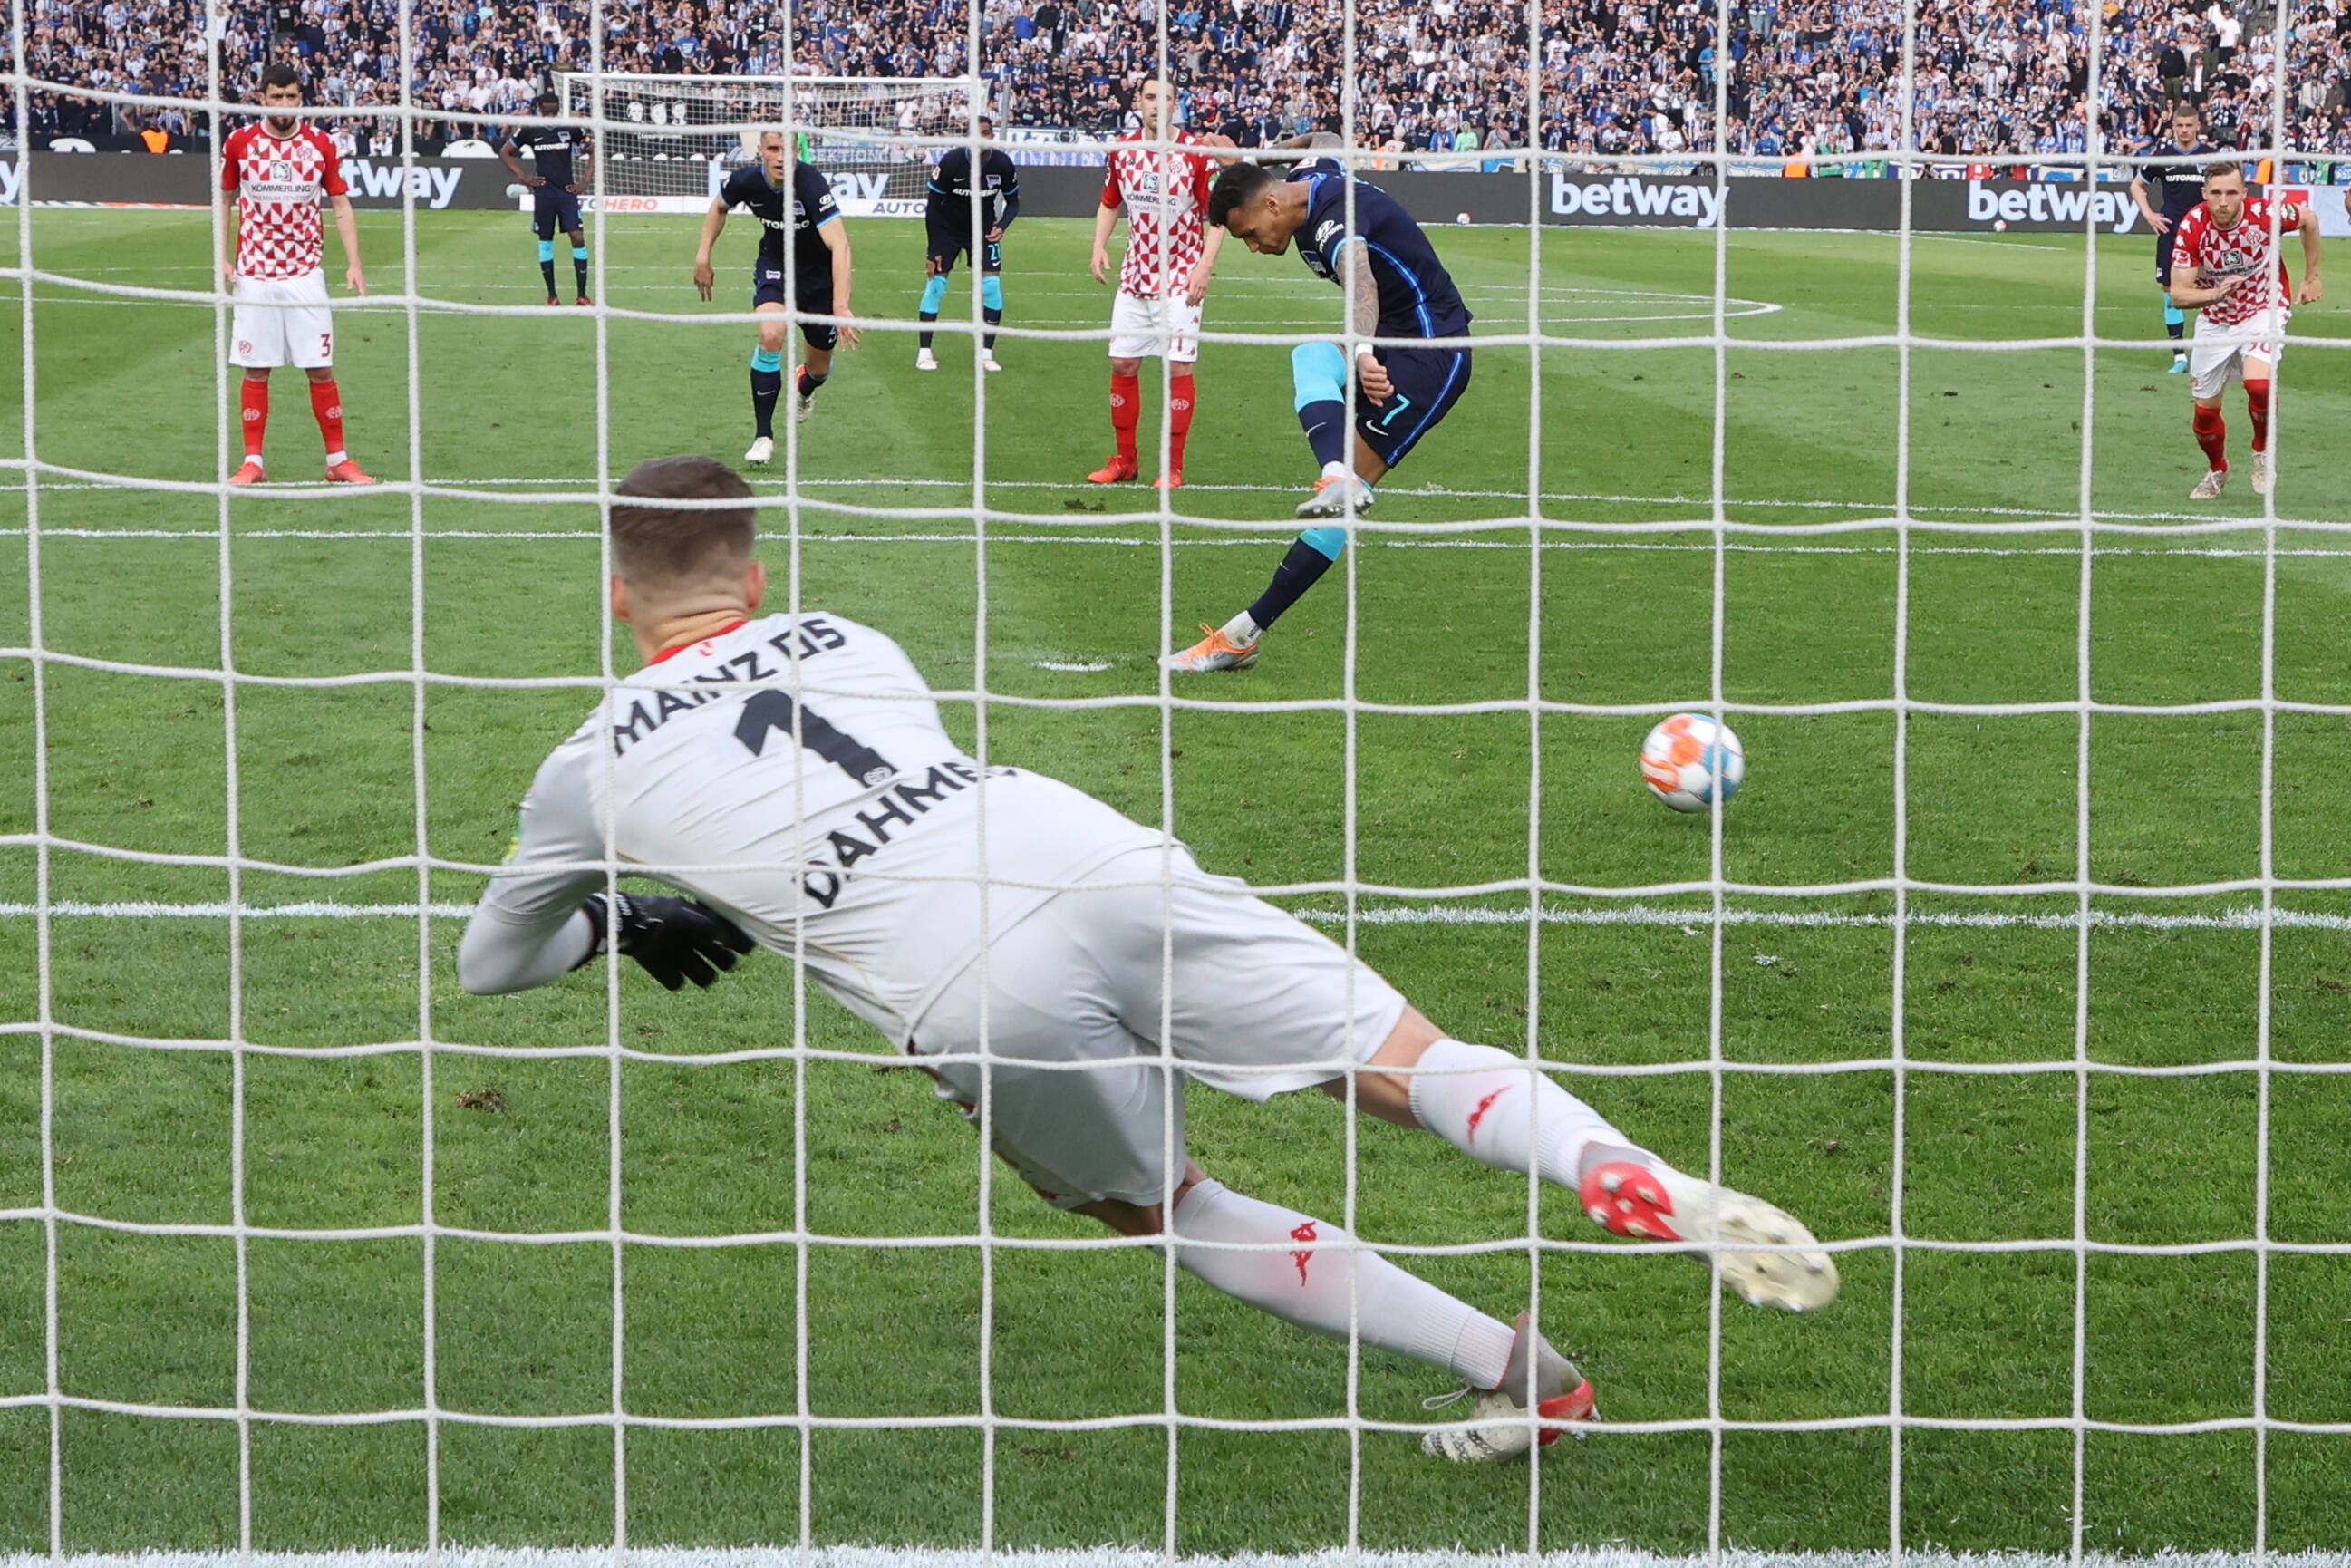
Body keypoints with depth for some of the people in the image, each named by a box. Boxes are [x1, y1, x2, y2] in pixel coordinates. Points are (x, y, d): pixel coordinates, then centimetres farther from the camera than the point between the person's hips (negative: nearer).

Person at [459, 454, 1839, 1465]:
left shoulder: (590, 773, 21)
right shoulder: (849, 644, 29)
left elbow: (489, 964, 39)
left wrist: (617, 924, 58)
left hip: (974, 1004, -3)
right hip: (1106, 864, 3)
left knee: (1167, 1208, 19)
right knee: (1408, 1064, 7)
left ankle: (1519, 1375, 11)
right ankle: (1638, 1183, -22)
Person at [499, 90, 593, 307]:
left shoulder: (571, 129, 0)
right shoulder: (528, 130, 0)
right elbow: (504, 152, 10)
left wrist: (585, 181, 3)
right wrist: (523, 177, 1)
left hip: (567, 191, 0)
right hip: (543, 191, 0)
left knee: (578, 238, -9)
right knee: (545, 240, 4)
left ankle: (582, 295, -6)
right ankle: (551, 295, 12)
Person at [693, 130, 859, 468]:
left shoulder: (811, 184, -35)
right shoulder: (746, 181, -21)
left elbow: (839, 244, -45)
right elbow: (719, 206, 6)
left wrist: (841, 307, -55)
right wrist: (703, 257, 0)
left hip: (820, 274, -1)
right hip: (774, 266, 2)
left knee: (819, 367, 10)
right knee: (771, 334, -27)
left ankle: (803, 388, 52)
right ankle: (763, 436, -17)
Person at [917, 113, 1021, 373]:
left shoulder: (1002, 164, -16)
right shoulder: (951, 162, -22)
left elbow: (1013, 202, 0)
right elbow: (933, 204, -13)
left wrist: (1002, 226, -22)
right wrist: (933, 251, -13)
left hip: (984, 229, 2)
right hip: (948, 228, -2)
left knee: (992, 284, -10)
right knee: (935, 283, -9)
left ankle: (986, 352, 1)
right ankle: (924, 352, -1)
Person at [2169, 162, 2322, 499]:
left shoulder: (2266, 213, -24)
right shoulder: (2193, 227, -23)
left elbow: (2309, 220, -1)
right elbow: (2178, 295, -23)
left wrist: (2312, 278, 5)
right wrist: (2215, 293, -43)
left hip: (2264, 310, -2)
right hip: (2215, 319, 2)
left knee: (2258, 383, -28)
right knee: (2205, 411, 6)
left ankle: (2263, 453, 2)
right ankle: (2217, 471, 37)